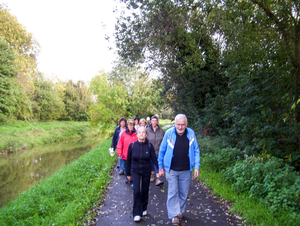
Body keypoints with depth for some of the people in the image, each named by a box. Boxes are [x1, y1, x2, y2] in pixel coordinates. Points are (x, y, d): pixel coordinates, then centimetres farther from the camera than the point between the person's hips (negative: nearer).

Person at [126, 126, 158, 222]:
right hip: (135, 171, -1)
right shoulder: (132, 145, -7)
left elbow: (154, 158, -11)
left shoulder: (149, 146, -7)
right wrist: (128, 173, 7)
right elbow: (128, 160, 2)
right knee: (137, 191, -11)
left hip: (146, 171, 1)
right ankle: (136, 213, 1)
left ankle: (144, 209, 33)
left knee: (145, 191, 11)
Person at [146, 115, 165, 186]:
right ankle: (152, 175, 33)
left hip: (158, 151, -1)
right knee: (151, 163, 14)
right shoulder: (147, 130, -3)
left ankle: (158, 178, -8)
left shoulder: (161, 130, -3)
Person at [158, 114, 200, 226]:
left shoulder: (191, 133, -7)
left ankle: (180, 211, 34)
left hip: (186, 170, 2)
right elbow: (162, 151, 0)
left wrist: (197, 167, -3)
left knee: (183, 193, 14)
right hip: (171, 170, -2)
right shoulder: (169, 133, -10)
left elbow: (196, 151, 2)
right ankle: (174, 215, 15)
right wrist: (160, 167, 3)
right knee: (173, 193, 2)